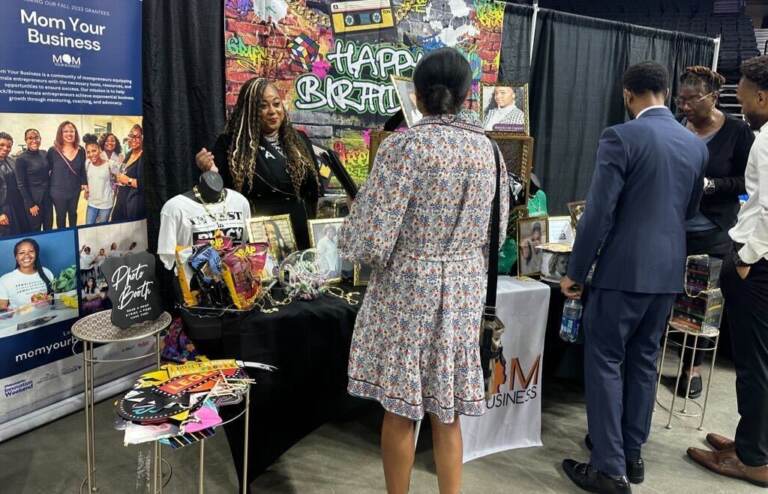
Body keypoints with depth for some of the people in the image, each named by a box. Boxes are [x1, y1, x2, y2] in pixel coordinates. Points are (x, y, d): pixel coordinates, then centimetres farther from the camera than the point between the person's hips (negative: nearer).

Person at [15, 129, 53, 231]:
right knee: (35, 230, 6)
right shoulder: (21, 159, -13)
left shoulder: (44, 154, 3)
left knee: (49, 228, 13)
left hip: (47, 197, 5)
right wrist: (31, 204, -13)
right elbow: (21, 185, -12)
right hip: (33, 199, -5)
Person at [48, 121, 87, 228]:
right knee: (61, 215, 11)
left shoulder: (81, 151, -2)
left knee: (73, 213, 22)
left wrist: (84, 183, 1)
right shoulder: (53, 151, -13)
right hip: (58, 191, -3)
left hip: (75, 190, 3)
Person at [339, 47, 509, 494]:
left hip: (408, 287, -5)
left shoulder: (406, 144, -14)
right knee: (446, 411, 16)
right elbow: (495, 232, 11)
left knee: (400, 408, 11)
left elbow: (372, 237, -17)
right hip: (465, 289, 5)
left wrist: (352, 242, 4)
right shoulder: (488, 148, 3)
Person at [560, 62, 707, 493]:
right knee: (643, 362, 16)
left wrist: (575, 272, -7)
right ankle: (632, 454, 27)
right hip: (670, 271, 7)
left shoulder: (621, 137, -12)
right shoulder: (697, 145, 9)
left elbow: (599, 212, -15)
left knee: (605, 362, 3)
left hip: (624, 269, -6)